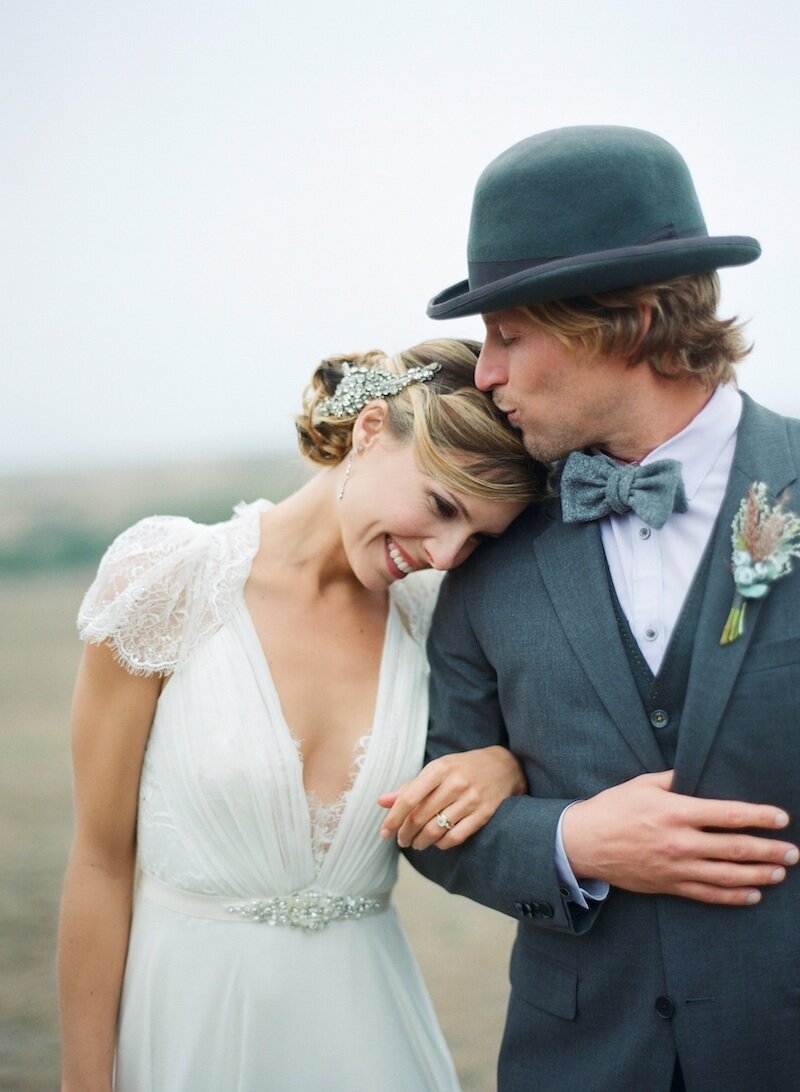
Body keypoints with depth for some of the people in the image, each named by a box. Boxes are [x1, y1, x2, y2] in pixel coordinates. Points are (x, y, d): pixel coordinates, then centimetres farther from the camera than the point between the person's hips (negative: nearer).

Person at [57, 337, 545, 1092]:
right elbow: (102, 862, -10)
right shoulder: (167, 577, -14)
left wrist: (507, 767, -13)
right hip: (189, 1015, -3)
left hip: (363, 1024, 4)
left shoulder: (433, 613, -3)